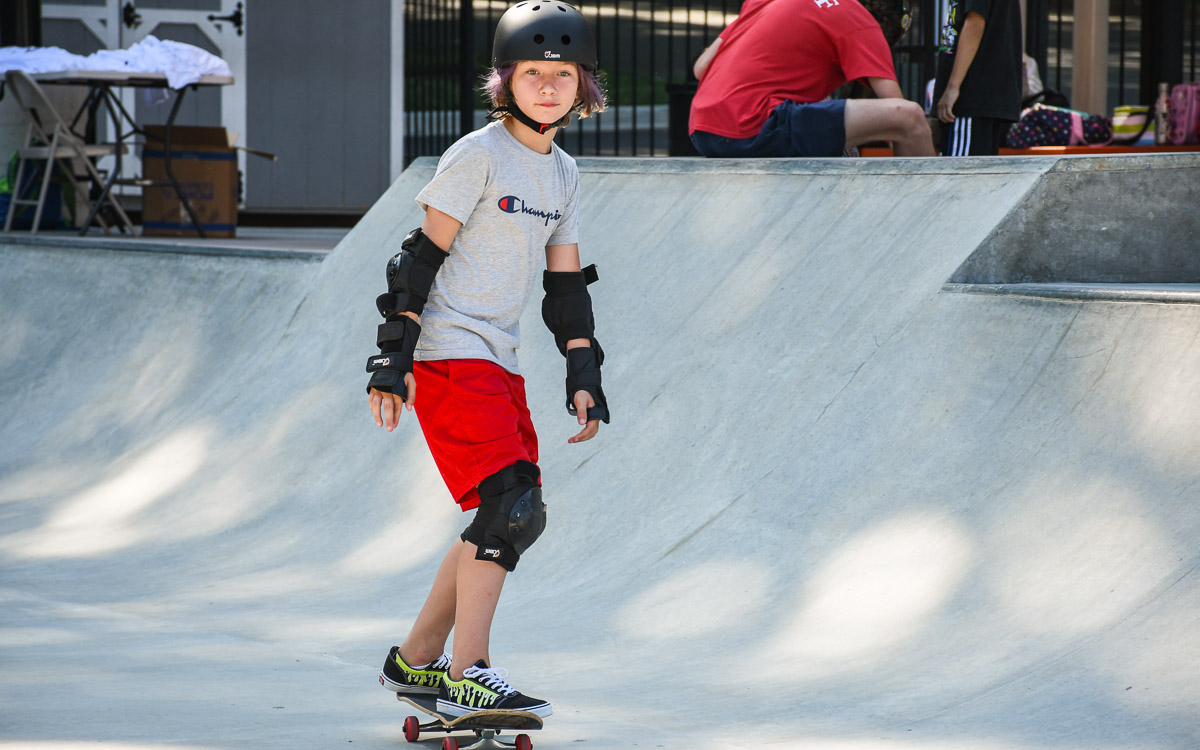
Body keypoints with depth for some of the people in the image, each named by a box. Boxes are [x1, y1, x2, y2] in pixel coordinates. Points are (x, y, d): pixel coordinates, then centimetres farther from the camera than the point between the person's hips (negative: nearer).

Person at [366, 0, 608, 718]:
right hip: (450, 356, -8)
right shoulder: (477, 156, -9)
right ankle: (467, 676, -16)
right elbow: (423, 257, -10)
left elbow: (566, 283, 18)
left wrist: (584, 376, 12)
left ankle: (416, 660, 19)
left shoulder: (563, 174, 14)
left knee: (515, 520, 8)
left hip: (500, 363, 8)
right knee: (511, 506, -18)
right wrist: (393, 356, -14)